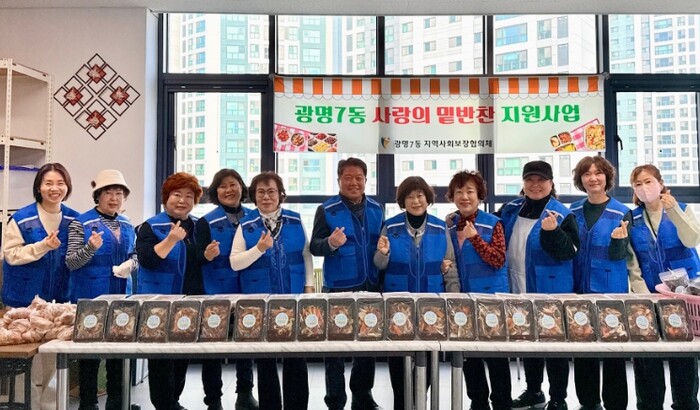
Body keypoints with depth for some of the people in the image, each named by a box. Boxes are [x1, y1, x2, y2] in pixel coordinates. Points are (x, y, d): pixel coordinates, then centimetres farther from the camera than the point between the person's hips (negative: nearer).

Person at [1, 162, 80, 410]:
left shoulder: (74, 220, 4)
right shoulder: (22, 219, -8)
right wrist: (43, 246, -21)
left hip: (59, 297, 4)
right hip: (25, 298, -3)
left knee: (54, 353, 11)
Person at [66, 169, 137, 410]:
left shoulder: (127, 227, 10)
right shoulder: (81, 223, -6)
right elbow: (71, 263, -9)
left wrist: (130, 265, -5)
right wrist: (91, 248, -27)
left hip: (121, 296, 5)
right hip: (90, 297, -5)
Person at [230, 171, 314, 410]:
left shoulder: (295, 220, 4)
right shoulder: (246, 225, -1)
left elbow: (306, 254, 9)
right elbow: (234, 263, -5)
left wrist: (309, 285, 2)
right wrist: (258, 249, -20)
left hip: (294, 298, 1)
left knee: (296, 357, 4)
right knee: (265, 359, 10)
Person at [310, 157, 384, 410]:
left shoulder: (376, 209, 8)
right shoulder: (327, 210, -6)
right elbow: (314, 246, -11)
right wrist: (330, 243, -30)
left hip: (370, 287, 5)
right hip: (338, 289, -4)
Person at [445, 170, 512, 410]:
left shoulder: (493, 224, -7)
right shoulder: (448, 226, 6)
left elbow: (499, 261, -16)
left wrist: (474, 238, -21)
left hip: (491, 298, -4)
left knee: (496, 353, 4)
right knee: (468, 354, 12)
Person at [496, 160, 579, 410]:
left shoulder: (562, 214, -10)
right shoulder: (510, 210, 6)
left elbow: (570, 251, -18)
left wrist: (552, 232, -33)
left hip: (552, 292, -6)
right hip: (519, 291, 6)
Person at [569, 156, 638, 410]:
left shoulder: (622, 213, -6)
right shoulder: (574, 211, 5)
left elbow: (618, 256, -10)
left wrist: (617, 240, -30)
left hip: (611, 291, -4)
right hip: (579, 288, 4)